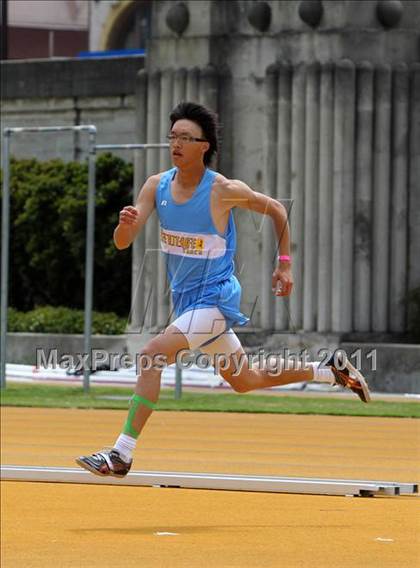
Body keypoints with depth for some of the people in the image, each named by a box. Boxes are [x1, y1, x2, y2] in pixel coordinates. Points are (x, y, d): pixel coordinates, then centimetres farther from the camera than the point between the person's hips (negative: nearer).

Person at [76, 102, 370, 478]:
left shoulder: (224, 191, -16)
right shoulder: (157, 186, -3)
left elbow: (276, 209, 1)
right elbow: (122, 243, -7)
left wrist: (285, 264, 2)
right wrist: (126, 224, -30)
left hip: (215, 299, -7)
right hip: (186, 300, 7)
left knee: (152, 355, -24)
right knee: (245, 381, 20)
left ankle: (122, 454, -24)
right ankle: (331, 373, 38)